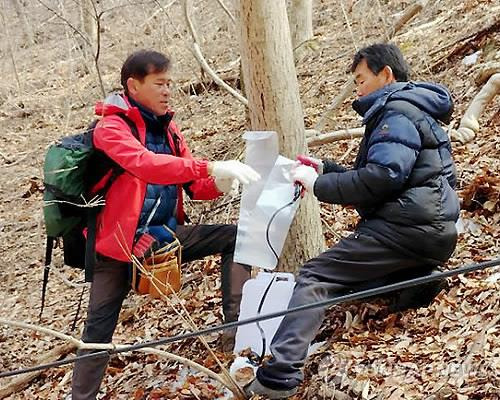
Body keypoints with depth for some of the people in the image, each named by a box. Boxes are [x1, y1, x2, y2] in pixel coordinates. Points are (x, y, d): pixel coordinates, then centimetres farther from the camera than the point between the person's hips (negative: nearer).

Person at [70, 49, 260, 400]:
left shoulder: (167, 127, 8)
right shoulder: (111, 127, -13)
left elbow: (195, 186, 7)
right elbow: (144, 164, -34)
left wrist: (220, 183, -17)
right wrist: (211, 167, -42)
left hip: (166, 233, 6)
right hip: (120, 242, -6)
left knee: (234, 237, -5)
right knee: (99, 327, -5)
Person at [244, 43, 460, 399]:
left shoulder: (397, 112, -8)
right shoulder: (411, 110, 25)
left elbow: (383, 177, -21)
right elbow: (384, 174, 25)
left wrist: (318, 185, -13)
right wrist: (326, 169, 16)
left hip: (407, 226, -11)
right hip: (432, 229, 11)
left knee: (317, 277, -17)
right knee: (342, 276, 21)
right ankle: (417, 276, 2)